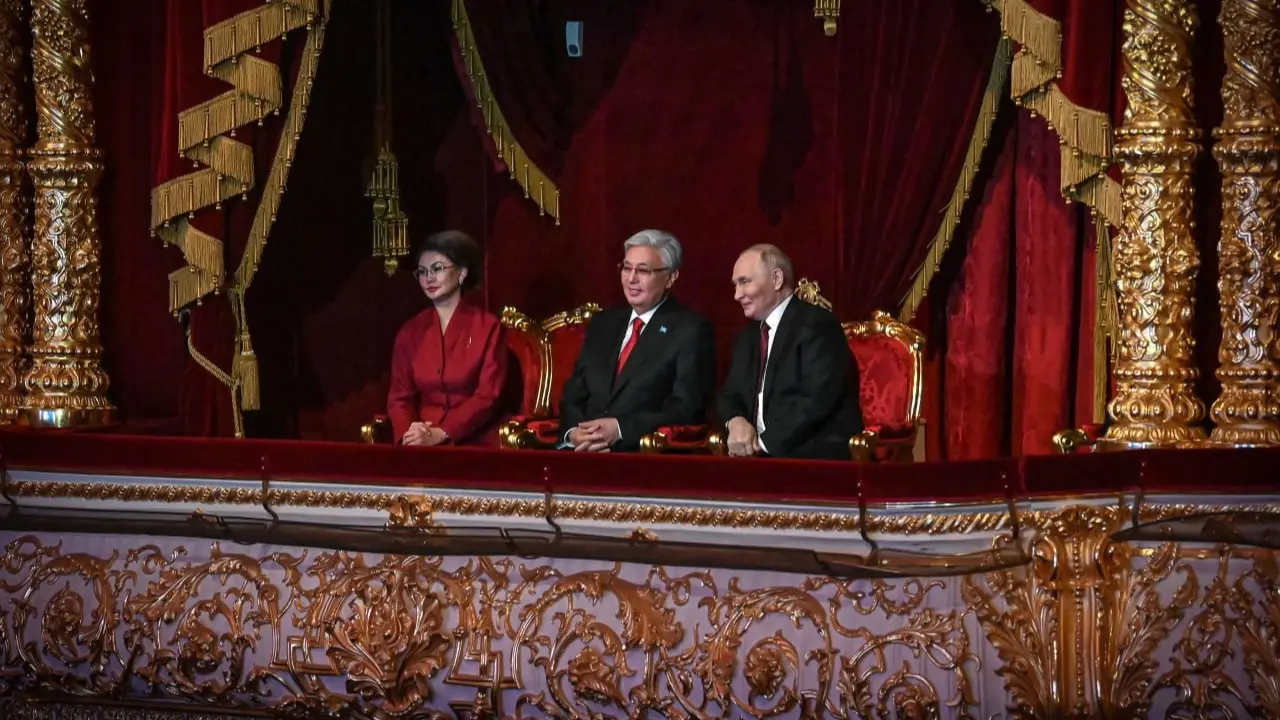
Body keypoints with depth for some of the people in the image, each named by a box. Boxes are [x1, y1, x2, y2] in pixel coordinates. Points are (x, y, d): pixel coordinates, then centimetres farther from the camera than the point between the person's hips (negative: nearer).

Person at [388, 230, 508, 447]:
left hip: (473, 444, -2)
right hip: (421, 446, 2)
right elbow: (400, 395, 8)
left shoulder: (488, 328, 1)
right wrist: (408, 433, -13)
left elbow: (487, 396, -6)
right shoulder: (410, 331, 12)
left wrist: (440, 434, -16)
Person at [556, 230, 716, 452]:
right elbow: (574, 395, 15)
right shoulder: (602, 324, 19)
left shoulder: (691, 331, 1)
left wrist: (620, 429, -18)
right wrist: (573, 432, -7)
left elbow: (685, 409, -9)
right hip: (587, 452, 5)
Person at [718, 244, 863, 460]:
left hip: (819, 455, -7)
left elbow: (819, 401, -17)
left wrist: (765, 441, -19)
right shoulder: (748, 337, 19)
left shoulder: (817, 325, -8)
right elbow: (730, 395, 17)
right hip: (762, 455, 7)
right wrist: (736, 422, -6)